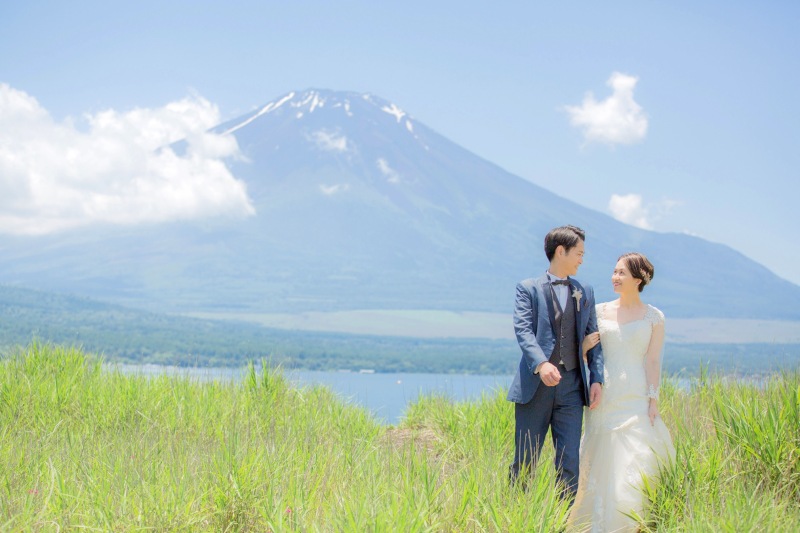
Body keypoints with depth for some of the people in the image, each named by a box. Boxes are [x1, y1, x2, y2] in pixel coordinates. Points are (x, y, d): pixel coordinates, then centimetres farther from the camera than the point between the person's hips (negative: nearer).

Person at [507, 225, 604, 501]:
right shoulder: (528, 288, 3)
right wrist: (541, 363, -27)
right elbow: (523, 330, -10)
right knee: (524, 462, 2)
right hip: (535, 384, -3)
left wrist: (597, 378, 2)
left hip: (571, 385, 3)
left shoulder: (585, 293, 17)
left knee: (569, 464, 0)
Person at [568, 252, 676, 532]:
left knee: (636, 460, -8)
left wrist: (653, 400, -8)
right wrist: (586, 344, -9)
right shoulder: (600, 311, 8)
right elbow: (579, 350, 13)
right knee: (601, 460, 1)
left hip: (635, 400, -2)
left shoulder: (654, 317, 4)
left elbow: (653, 361, 0)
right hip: (604, 398, 2)